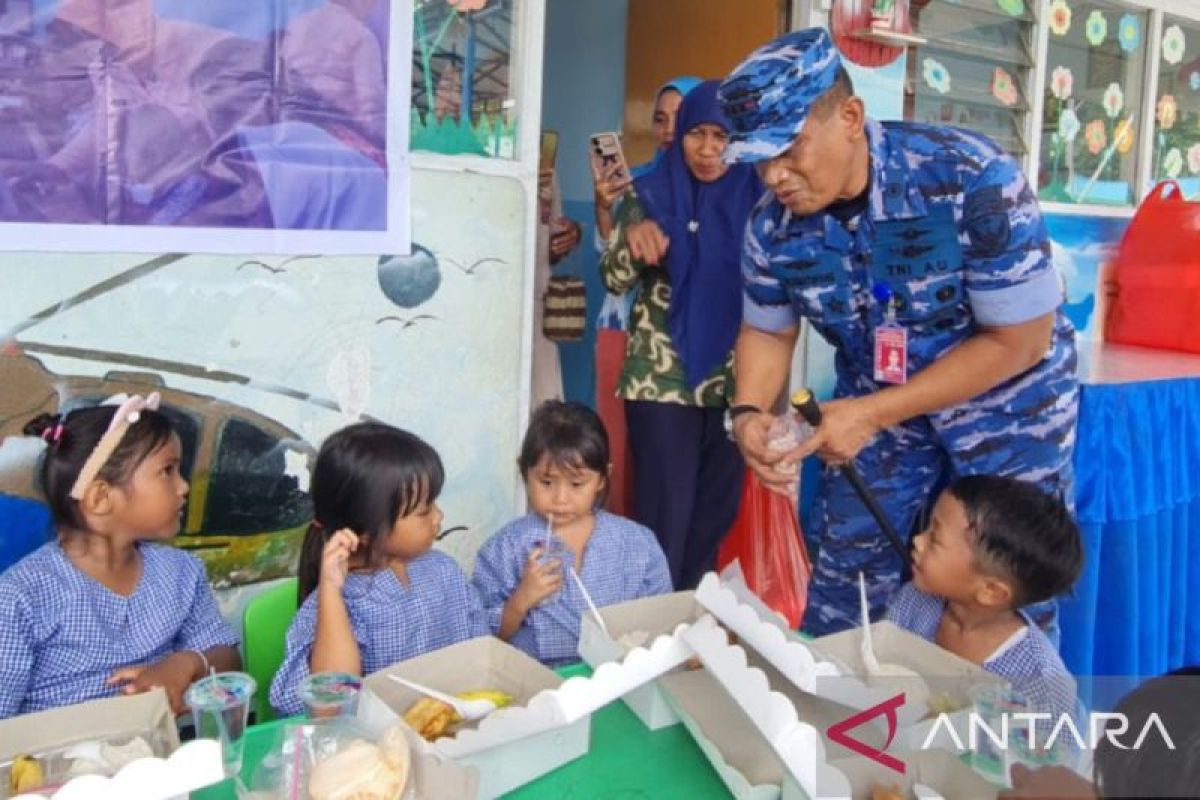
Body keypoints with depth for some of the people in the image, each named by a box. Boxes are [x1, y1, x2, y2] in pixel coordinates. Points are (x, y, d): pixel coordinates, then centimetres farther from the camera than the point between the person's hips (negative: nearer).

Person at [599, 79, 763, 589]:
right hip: (662, 379, -3)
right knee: (665, 517, -3)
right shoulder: (652, 193, 2)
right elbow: (614, 280, -3)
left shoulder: (754, 200, 6)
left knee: (716, 514, 10)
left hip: (733, 383, 3)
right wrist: (632, 241, -23)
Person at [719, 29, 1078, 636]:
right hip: (876, 402, 4)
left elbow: (1020, 340, -25)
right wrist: (749, 412, -20)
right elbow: (768, 331, 1)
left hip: (1006, 397, -3)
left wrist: (871, 415, -29)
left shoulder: (973, 178, -30)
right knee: (843, 576, 9)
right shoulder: (773, 223, -16)